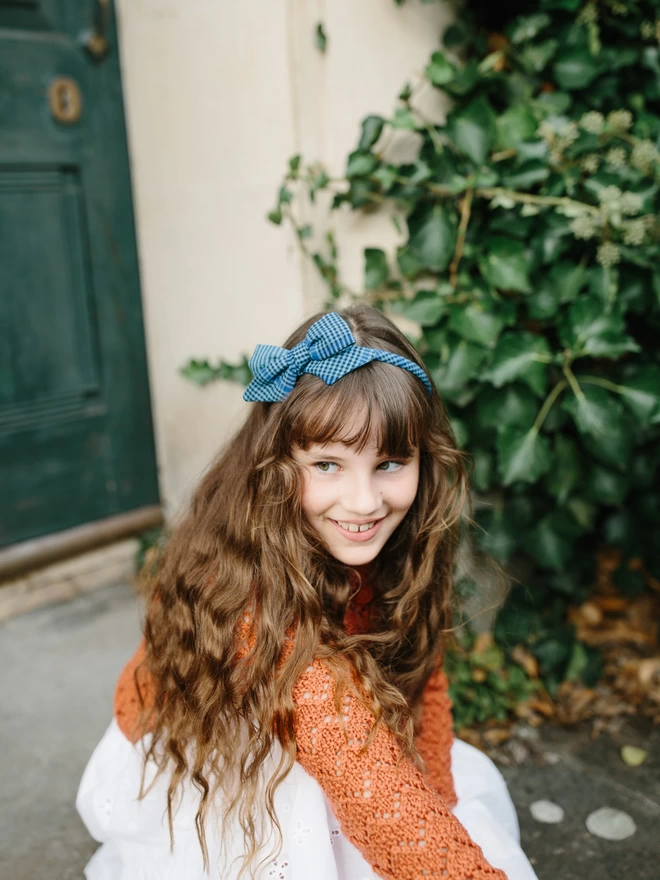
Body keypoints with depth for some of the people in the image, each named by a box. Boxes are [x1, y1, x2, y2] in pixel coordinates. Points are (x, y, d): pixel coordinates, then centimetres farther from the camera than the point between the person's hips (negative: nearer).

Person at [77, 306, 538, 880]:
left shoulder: (398, 552, -16)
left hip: (281, 749, 6)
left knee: (472, 778, -1)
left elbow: (419, 679, -8)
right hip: (182, 773, -5)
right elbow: (374, 793, -39)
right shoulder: (258, 598, -37)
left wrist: (435, 818, -16)